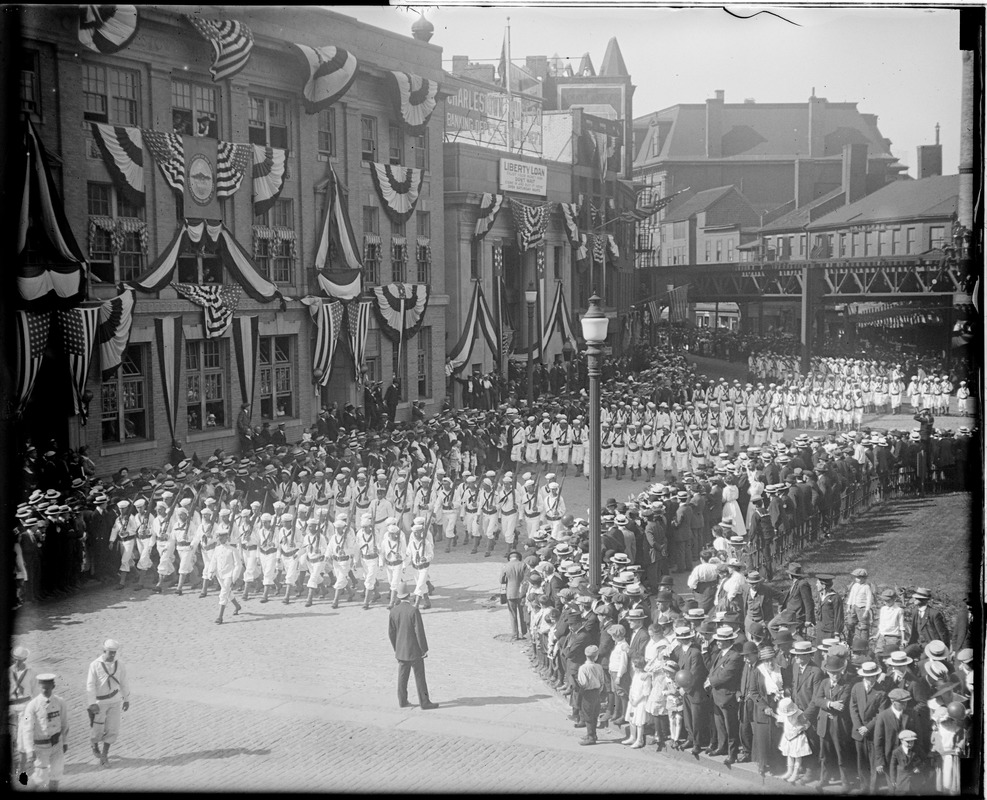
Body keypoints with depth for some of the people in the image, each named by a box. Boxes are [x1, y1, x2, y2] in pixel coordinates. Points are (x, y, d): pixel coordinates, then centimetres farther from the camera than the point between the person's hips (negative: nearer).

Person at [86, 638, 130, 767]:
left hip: (115, 702, 3)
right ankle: (94, 746, 38)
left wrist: (127, 700, 15)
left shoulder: (119, 666, -2)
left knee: (112, 730, -3)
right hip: (100, 702, -3)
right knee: (98, 729, 5)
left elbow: (124, 683, 10)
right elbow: (90, 685, -15)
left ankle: (104, 755, 12)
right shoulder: (95, 665, -13)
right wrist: (92, 703, -22)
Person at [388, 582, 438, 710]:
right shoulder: (414, 611, -19)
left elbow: (391, 632, 4)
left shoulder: (393, 611, -2)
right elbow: (419, 632, -17)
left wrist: (396, 648, 15)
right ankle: (424, 702, 8)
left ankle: (402, 701, 19)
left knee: (402, 676, 13)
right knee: (419, 677, 3)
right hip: (414, 650, -5)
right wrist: (424, 649, -8)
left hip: (401, 650, 5)